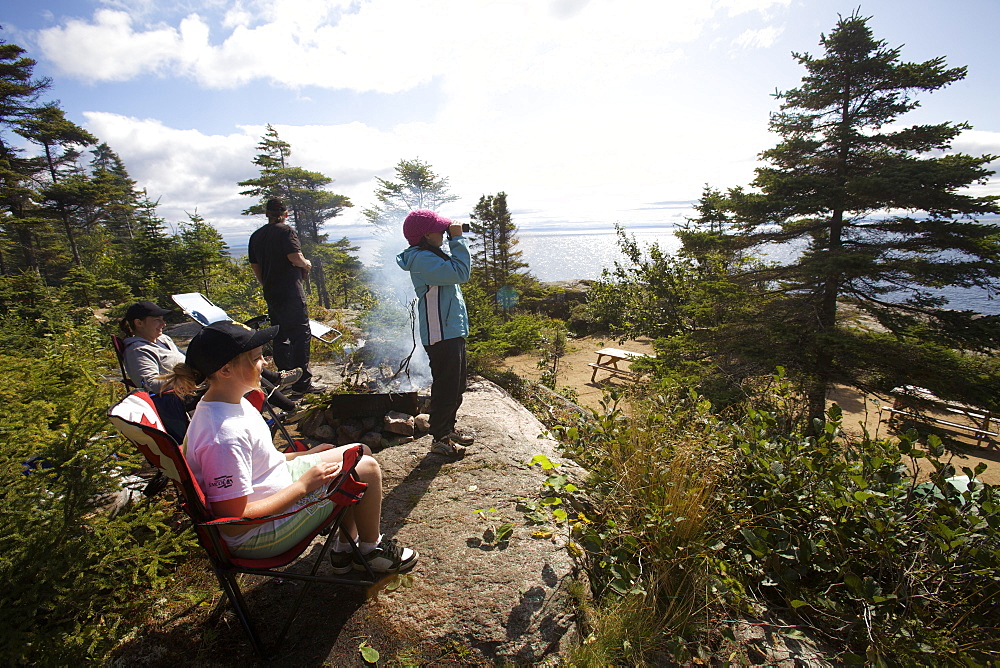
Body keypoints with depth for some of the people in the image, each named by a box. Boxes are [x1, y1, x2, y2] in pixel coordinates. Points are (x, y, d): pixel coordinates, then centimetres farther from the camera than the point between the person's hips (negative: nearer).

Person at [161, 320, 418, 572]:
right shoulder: (223, 435, -32)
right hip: (258, 535, -9)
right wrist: (304, 484, -23)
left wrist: (303, 456, 8)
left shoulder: (233, 402, -1)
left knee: (360, 453, 11)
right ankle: (371, 551, 16)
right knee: (366, 469, -9)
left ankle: (345, 548, 22)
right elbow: (235, 520, -29)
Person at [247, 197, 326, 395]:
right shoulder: (285, 231, -9)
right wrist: (307, 265, 0)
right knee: (300, 334, -5)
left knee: (280, 336, 15)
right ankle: (302, 382, -5)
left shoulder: (256, 236, 14)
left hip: (271, 293, 8)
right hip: (290, 292, -8)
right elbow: (295, 258, -21)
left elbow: (255, 266, 18)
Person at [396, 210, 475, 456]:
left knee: (456, 386, 20)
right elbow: (460, 272, -25)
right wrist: (458, 239, -19)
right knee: (446, 387, -1)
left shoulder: (433, 255, 15)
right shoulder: (422, 259, -18)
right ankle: (439, 438, 14)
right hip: (441, 334, -11)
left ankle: (449, 428, 35)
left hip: (453, 331, 11)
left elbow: (458, 269, 20)